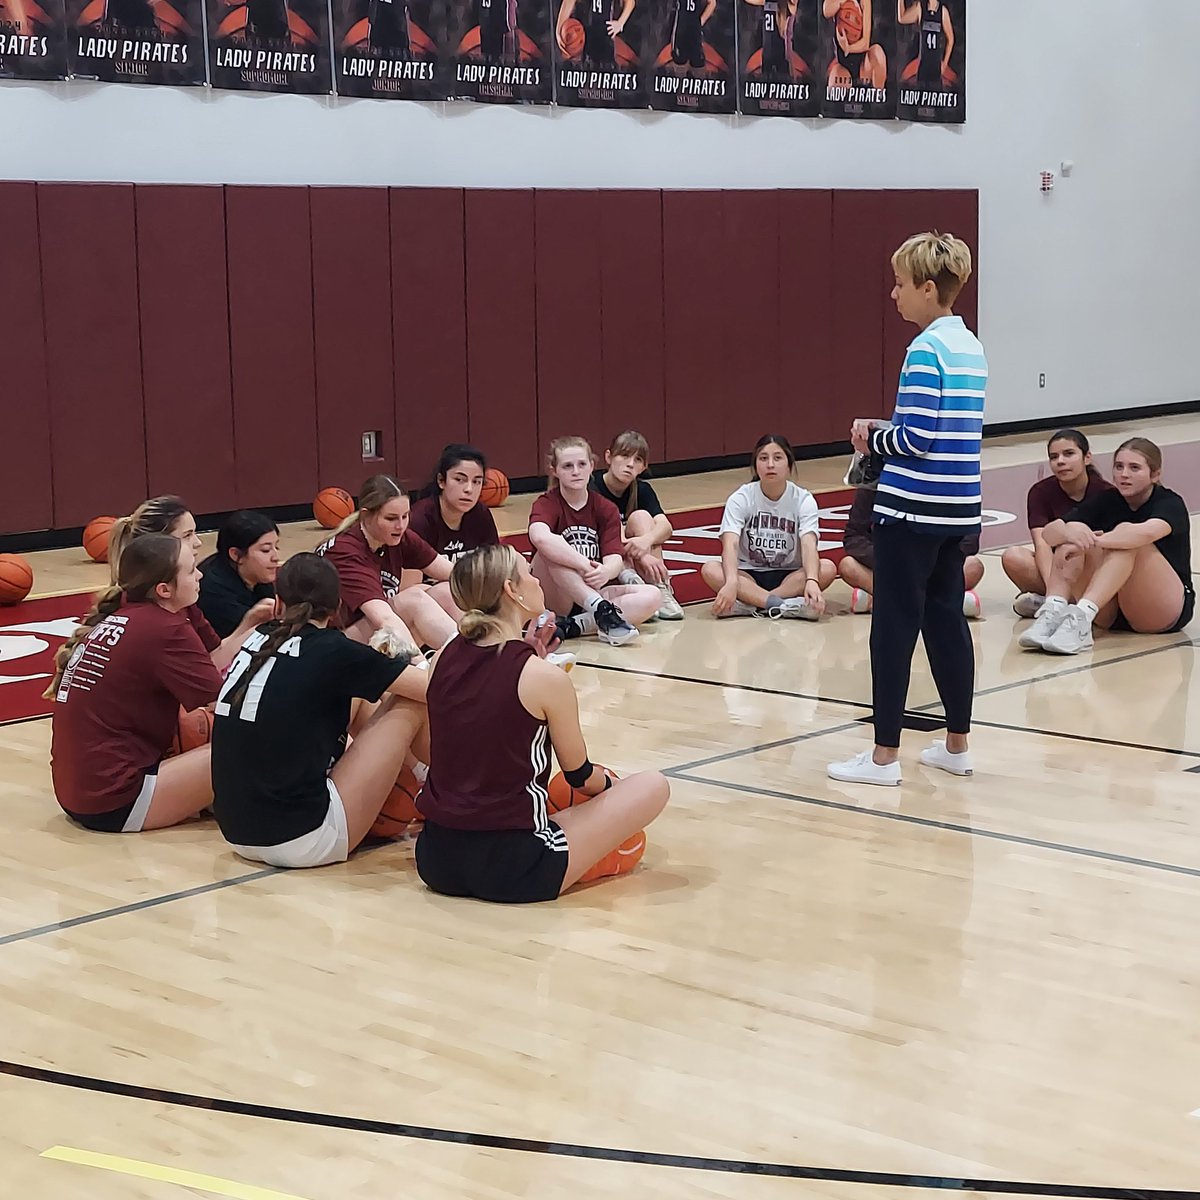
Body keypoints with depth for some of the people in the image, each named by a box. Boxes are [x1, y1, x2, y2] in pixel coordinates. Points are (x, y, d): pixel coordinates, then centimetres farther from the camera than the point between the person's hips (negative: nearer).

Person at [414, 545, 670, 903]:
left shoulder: (442, 660, 2)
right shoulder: (546, 678, -13)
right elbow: (581, 777, 4)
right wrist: (608, 784, 24)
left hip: (436, 862, 6)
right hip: (510, 872, -6)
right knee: (653, 785, 8)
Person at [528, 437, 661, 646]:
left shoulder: (606, 509, 6)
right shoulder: (547, 504, -6)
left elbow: (615, 558, -9)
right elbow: (539, 537, -32)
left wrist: (606, 572, -34)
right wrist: (585, 565, -38)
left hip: (593, 591, 4)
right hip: (556, 597, -4)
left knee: (652, 596, -21)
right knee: (552, 550, -32)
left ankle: (577, 625, -33)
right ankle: (603, 610, -37)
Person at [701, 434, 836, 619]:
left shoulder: (803, 500, -6)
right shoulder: (740, 498, -7)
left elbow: (809, 545, -22)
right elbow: (730, 545, -22)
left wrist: (811, 581, -43)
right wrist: (731, 582, -42)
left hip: (789, 576, 1)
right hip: (748, 575, 0)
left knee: (827, 569, -28)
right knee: (710, 569, -29)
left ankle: (748, 603, -31)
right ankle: (782, 605, -38)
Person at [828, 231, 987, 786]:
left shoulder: (926, 350, -15)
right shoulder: (969, 345, 11)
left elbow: (915, 439, -18)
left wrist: (873, 439, -1)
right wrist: (882, 429, 10)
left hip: (912, 509, -8)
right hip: (958, 508, 8)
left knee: (894, 627, -1)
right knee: (946, 620, 14)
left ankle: (885, 755, 3)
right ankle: (957, 745, 21)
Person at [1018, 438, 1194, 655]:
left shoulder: (1170, 503, -6)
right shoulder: (1105, 501, 5)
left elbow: (1148, 532, -32)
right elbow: (1048, 533, -10)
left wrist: (1092, 542, -42)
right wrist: (1068, 533, -34)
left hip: (1165, 611, -4)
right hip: (1110, 613, 4)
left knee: (1125, 532, -28)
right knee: (1075, 529, -17)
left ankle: (1082, 616, -47)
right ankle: (1052, 612, -38)